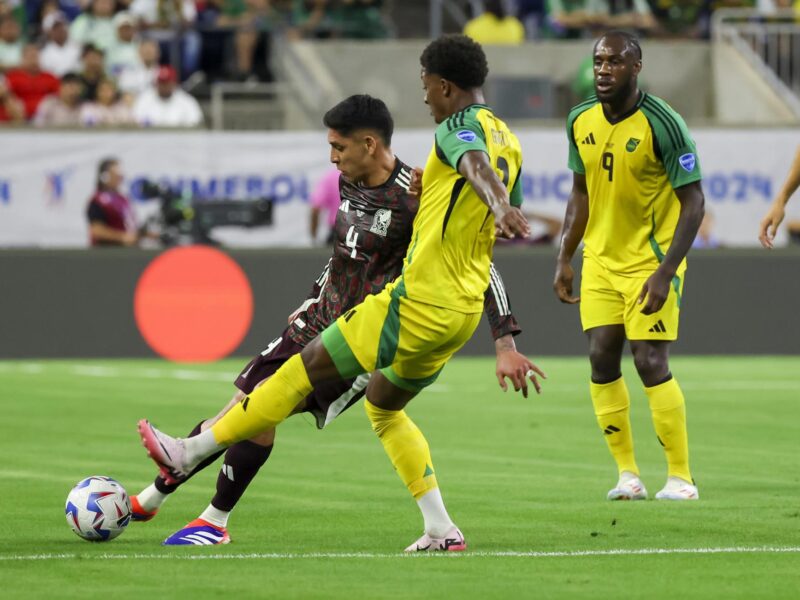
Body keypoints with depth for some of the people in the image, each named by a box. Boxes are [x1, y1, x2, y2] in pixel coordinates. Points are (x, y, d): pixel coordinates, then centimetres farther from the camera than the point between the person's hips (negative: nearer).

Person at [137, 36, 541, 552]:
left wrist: (498, 207, -54)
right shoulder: (510, 144, 15)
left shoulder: (459, 128, -11)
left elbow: (476, 164, -35)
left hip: (418, 302, -9)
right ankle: (442, 530, 15)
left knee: (304, 370, -1)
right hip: (464, 312, 9)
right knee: (384, 407, 24)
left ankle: (189, 454, 5)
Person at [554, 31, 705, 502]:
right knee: (602, 358, -1)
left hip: (651, 260, -6)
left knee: (650, 361, -11)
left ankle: (681, 477, -1)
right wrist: (564, 259, 10)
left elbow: (693, 201, -16)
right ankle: (628, 474, 7)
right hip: (601, 259, 6)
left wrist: (666, 272, -23)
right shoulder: (581, 120, 1)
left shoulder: (662, 124, -18)